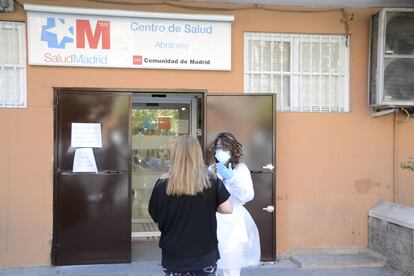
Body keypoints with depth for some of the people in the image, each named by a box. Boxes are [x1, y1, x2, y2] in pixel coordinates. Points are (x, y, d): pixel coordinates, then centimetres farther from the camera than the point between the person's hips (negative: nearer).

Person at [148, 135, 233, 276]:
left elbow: (155, 216, -1)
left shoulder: (162, 185, -12)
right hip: (205, 255, 0)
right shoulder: (212, 182, -13)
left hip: (174, 256, 1)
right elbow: (228, 209, -9)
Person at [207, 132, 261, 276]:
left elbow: (248, 196, -17)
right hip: (214, 224, 4)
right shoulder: (211, 169, 7)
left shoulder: (240, 168, -5)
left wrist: (232, 178, -27)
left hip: (232, 224, -4)